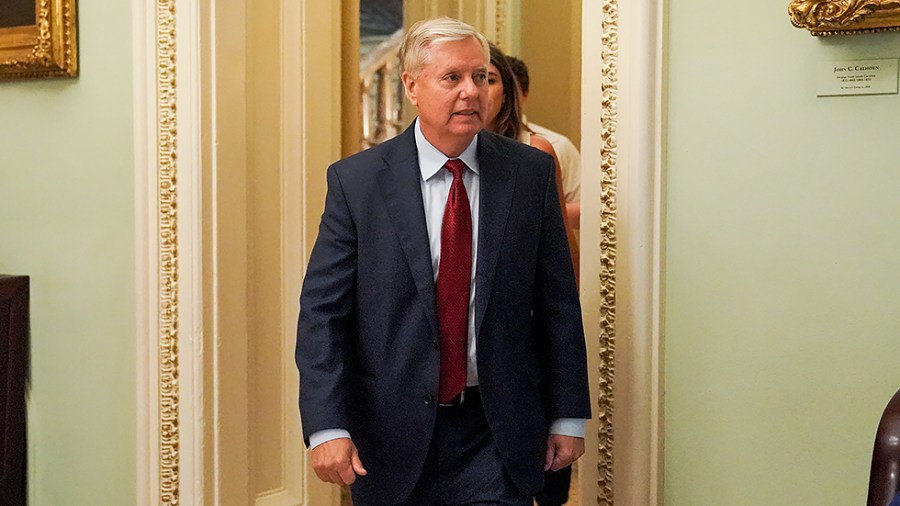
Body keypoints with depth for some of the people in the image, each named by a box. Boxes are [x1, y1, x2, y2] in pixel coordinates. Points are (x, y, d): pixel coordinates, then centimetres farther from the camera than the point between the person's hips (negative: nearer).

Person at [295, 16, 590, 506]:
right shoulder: (355, 180, -5)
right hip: (393, 432, 0)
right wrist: (326, 426, -16)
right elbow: (322, 313, -7)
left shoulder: (531, 172, 0)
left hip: (498, 435, 1)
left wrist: (568, 415, 4)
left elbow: (558, 303, 3)